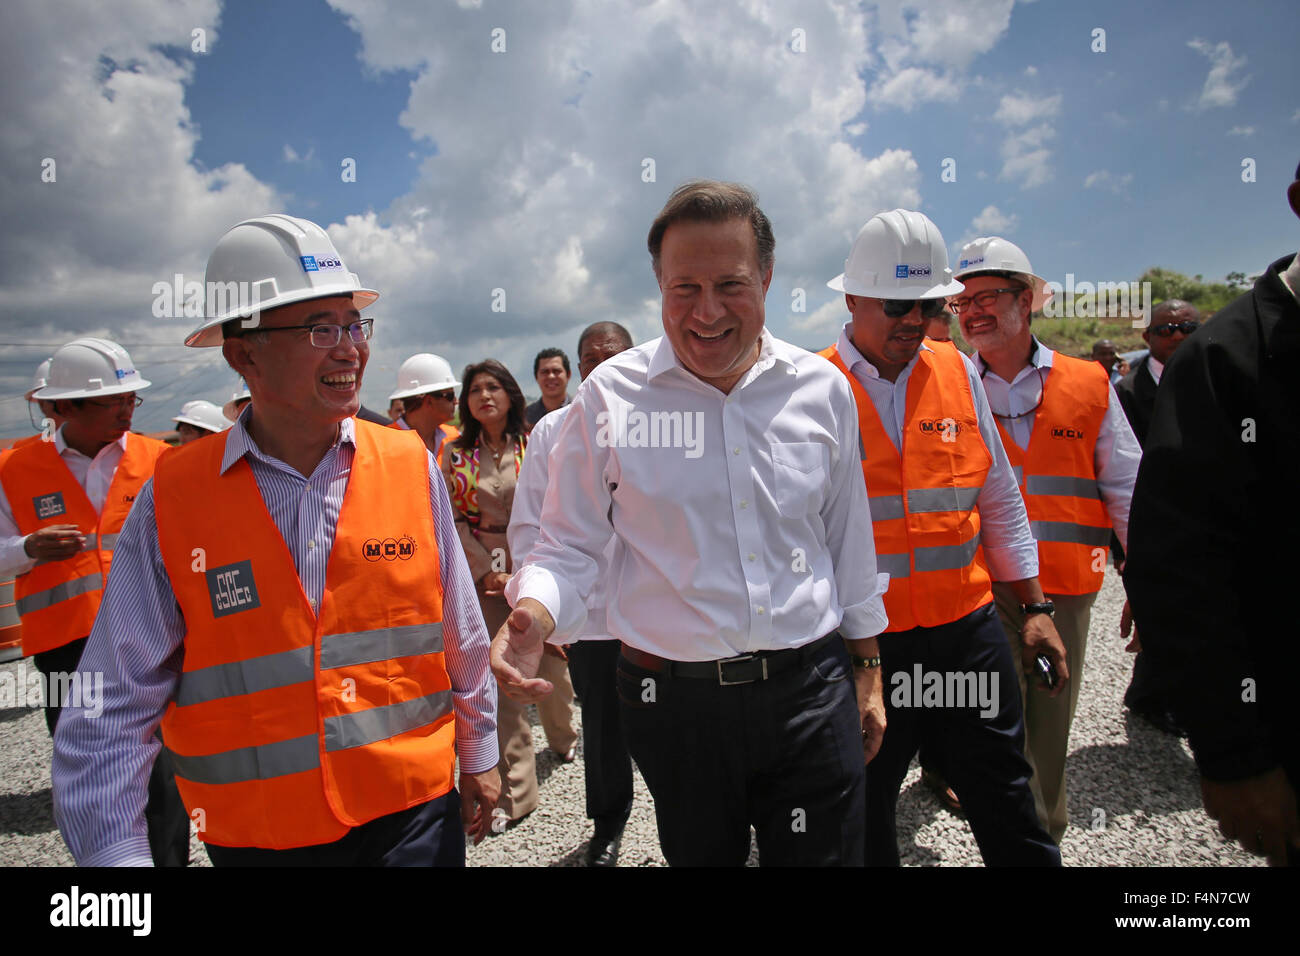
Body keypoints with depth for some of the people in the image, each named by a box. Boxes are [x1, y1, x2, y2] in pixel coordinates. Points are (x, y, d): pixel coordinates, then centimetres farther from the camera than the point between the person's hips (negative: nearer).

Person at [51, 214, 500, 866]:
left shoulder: (413, 468, -8)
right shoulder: (169, 502, -10)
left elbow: (462, 635, 1)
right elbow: (113, 711, -5)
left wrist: (478, 759, 9)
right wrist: (113, 854, -9)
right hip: (255, 838, 1)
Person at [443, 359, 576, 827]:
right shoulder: (455, 454, 4)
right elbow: (453, 519, 1)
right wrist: (488, 571, -8)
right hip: (484, 573, 1)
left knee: (551, 657, 11)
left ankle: (563, 736, 43)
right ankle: (514, 791, 9)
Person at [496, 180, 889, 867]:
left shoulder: (822, 389, 1)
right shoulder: (611, 395, -7)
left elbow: (849, 541, 9)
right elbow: (569, 545, -2)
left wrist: (866, 669, 12)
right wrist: (535, 614, -23)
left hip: (812, 690, 2)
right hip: (676, 700, -1)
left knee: (826, 854, 12)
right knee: (701, 855, 18)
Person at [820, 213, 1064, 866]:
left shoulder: (957, 372, 4)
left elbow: (999, 500, 11)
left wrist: (1034, 607, 9)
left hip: (967, 628, 3)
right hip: (863, 640, -3)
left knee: (1007, 808, 15)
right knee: (863, 821, 16)